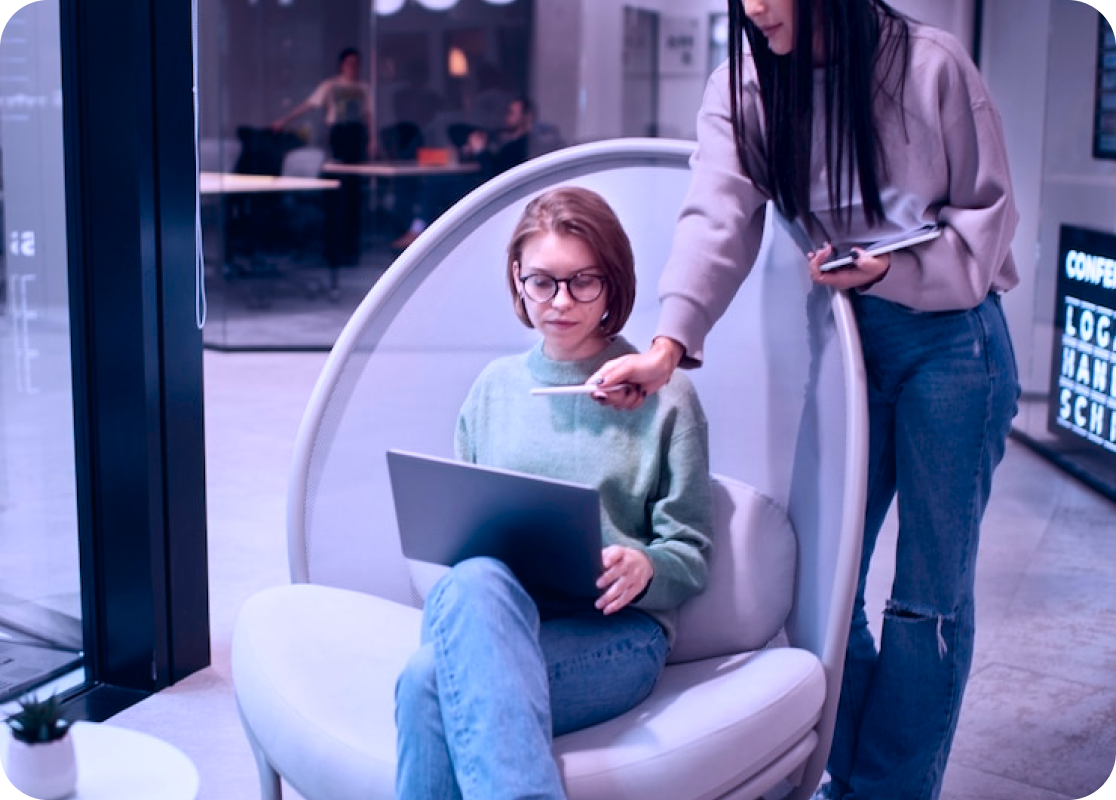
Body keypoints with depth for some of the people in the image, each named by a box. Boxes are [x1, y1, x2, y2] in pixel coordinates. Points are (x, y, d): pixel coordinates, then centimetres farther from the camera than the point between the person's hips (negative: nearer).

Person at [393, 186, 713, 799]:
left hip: (614, 633, -3)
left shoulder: (662, 395, 8)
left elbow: (690, 554, 7)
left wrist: (643, 568, -17)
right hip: (492, 614, 3)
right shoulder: (495, 386, 18)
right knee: (473, 582, -37)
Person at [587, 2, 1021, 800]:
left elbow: (988, 212, -5)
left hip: (949, 338, -3)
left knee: (930, 590, 3)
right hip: (846, 336, 4)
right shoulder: (743, 85, -3)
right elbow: (718, 221, -17)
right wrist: (669, 342, -32)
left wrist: (891, 270, -21)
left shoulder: (930, 65, -12)